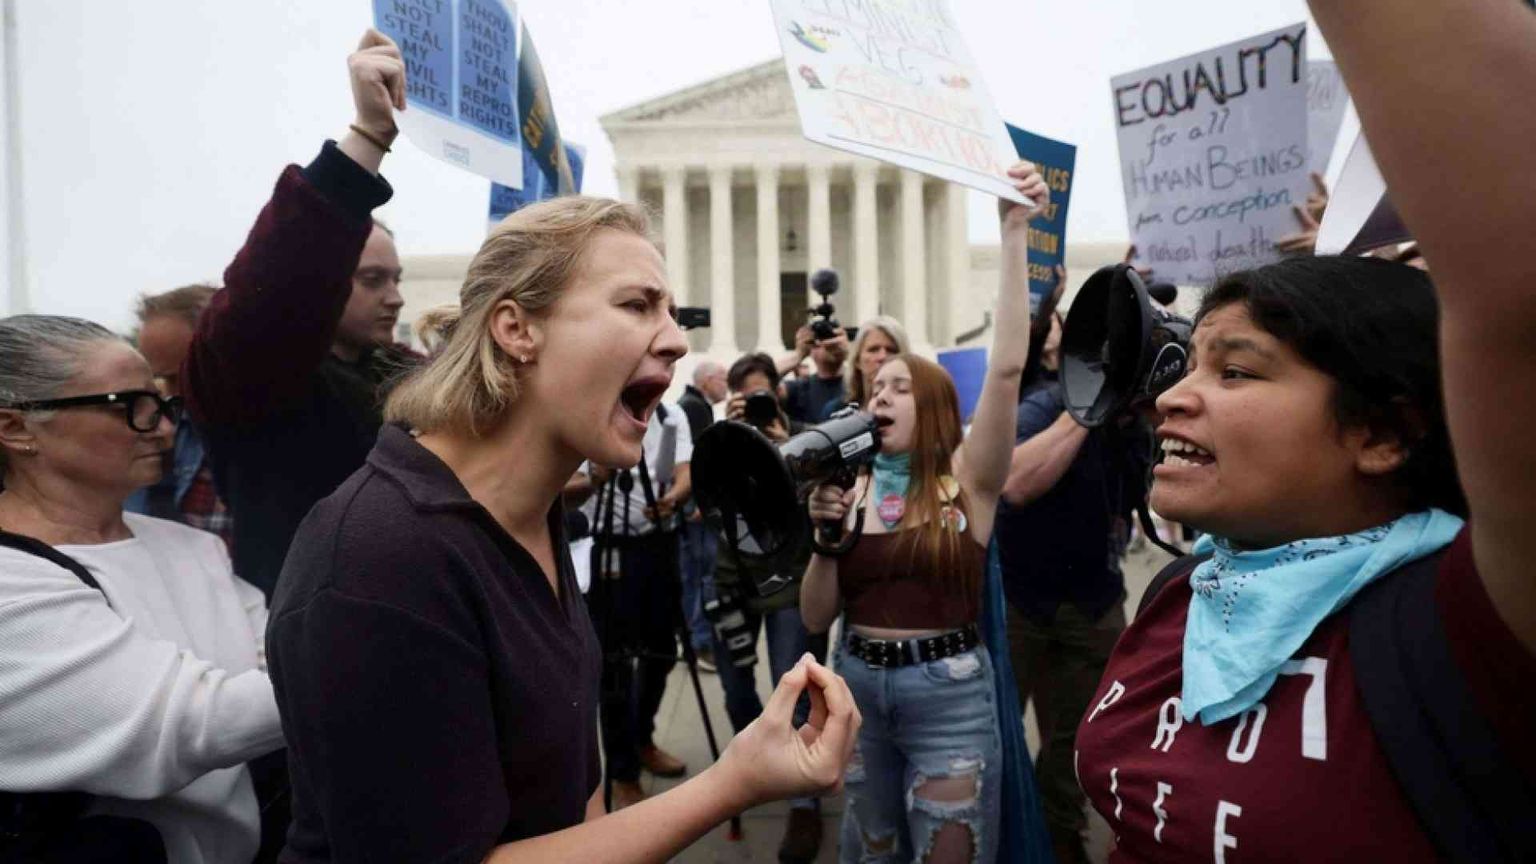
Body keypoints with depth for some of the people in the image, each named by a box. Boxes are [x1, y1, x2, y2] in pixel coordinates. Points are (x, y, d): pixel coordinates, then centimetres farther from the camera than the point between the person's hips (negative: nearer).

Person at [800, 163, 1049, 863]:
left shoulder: (966, 477, -8)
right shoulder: (850, 487, 1)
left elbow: (1007, 367, -24)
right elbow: (816, 618, 1)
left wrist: (1015, 232, -25)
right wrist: (826, 536, -16)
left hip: (949, 693, -4)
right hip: (857, 685, 4)